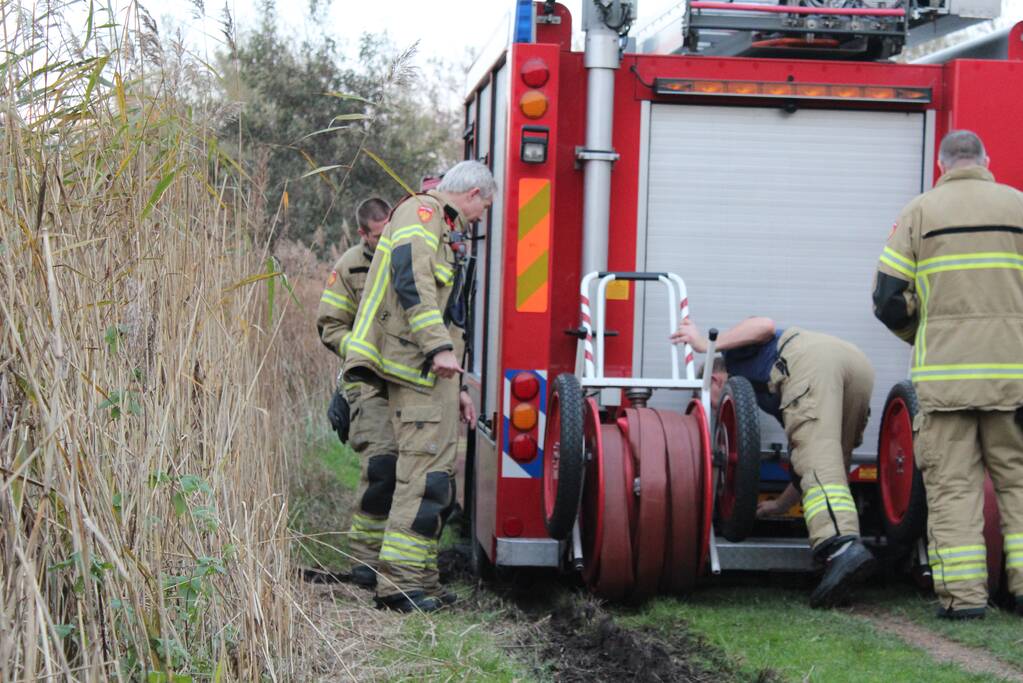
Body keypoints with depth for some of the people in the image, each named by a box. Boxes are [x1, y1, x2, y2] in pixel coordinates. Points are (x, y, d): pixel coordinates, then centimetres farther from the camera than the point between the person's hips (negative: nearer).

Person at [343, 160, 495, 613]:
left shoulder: (443, 228, 30)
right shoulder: (421, 213, -3)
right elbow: (411, 280, -20)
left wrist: (454, 390, 31)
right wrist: (439, 348, -28)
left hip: (428, 371, 11)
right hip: (418, 366, -11)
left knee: (434, 474, 12)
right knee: (426, 473, -14)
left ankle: (421, 579, 16)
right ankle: (400, 583, -15)